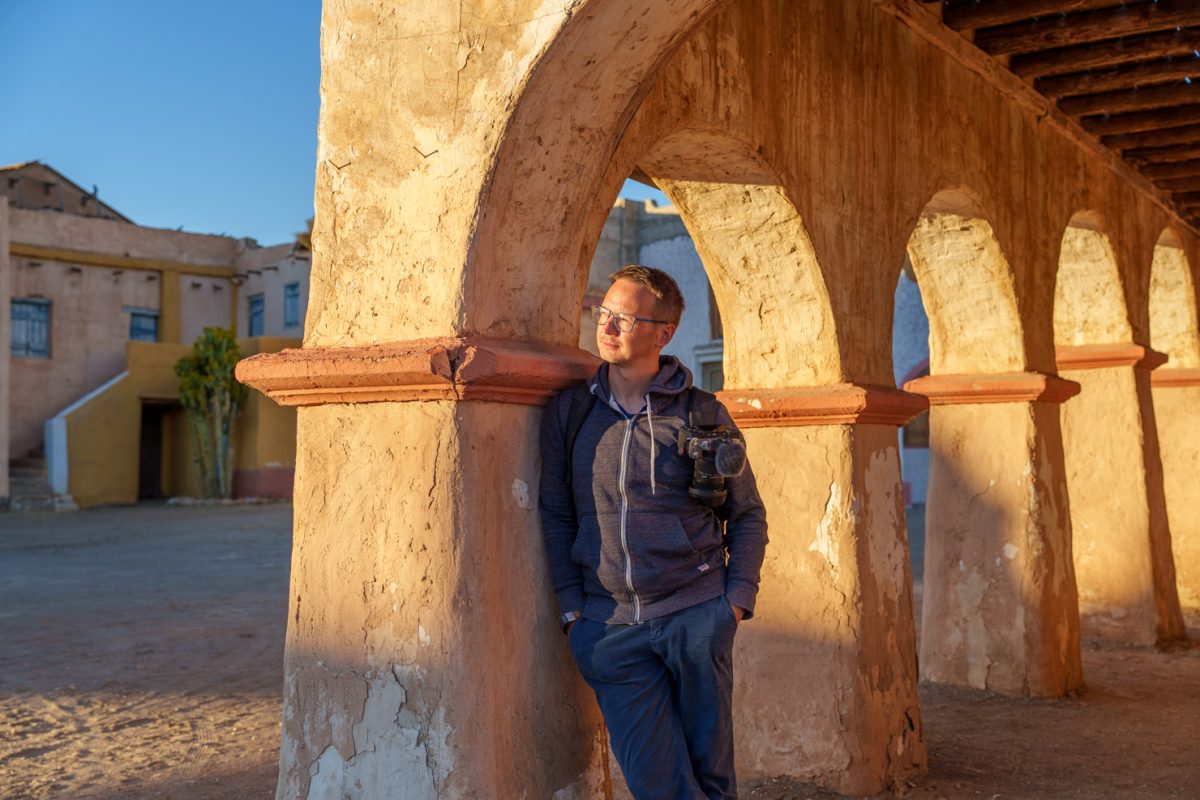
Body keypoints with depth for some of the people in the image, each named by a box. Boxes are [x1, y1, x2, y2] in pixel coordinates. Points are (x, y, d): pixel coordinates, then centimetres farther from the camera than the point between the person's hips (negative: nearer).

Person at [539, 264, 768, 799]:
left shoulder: (702, 414, 0)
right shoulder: (567, 411, 4)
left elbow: (747, 513, 8)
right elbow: (555, 514, 7)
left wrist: (738, 597, -3)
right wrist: (572, 608, 1)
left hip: (696, 615, -1)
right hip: (607, 627, 1)